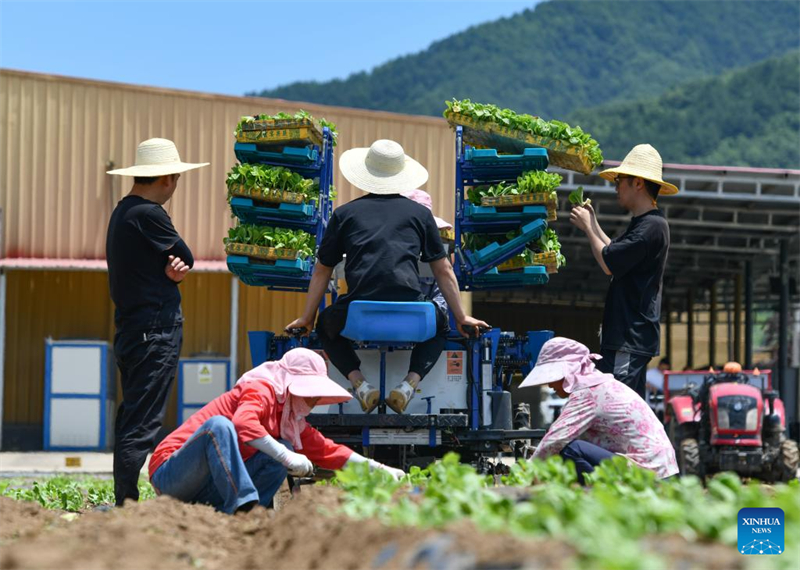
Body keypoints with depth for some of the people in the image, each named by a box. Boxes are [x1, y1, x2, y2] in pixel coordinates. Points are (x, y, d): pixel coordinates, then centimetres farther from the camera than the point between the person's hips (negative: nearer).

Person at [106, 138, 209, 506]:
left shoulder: (122, 212, 16)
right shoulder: (149, 214, -15)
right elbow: (187, 258, -6)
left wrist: (171, 271, -6)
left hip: (130, 330, 10)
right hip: (156, 331, -10)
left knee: (130, 420, 11)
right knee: (142, 424, -10)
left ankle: (124, 503, 14)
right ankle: (128, 503, -13)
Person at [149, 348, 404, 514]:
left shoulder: (291, 420, 15)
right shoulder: (261, 390, -12)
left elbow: (327, 451, 18)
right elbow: (243, 422, -33)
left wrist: (379, 469, 12)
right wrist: (288, 457, -36)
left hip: (206, 489, 8)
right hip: (169, 472, -8)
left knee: (283, 449, -4)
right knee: (219, 424, -34)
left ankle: (224, 514, -16)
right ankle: (245, 507, -40)